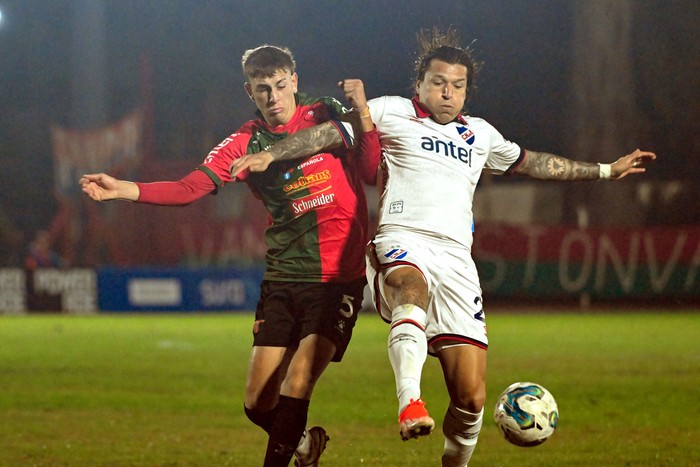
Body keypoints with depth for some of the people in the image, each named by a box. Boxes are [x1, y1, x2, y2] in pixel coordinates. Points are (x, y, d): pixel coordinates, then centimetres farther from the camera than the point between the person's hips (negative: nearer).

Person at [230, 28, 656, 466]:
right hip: (402, 241, -4)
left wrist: (605, 170, 49)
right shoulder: (392, 112, 14)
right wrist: (271, 155, -4)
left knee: (471, 396, -7)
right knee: (411, 288, -44)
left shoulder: (480, 134, 27)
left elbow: (530, 162, 42)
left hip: (456, 259, 4)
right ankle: (410, 402, -62)